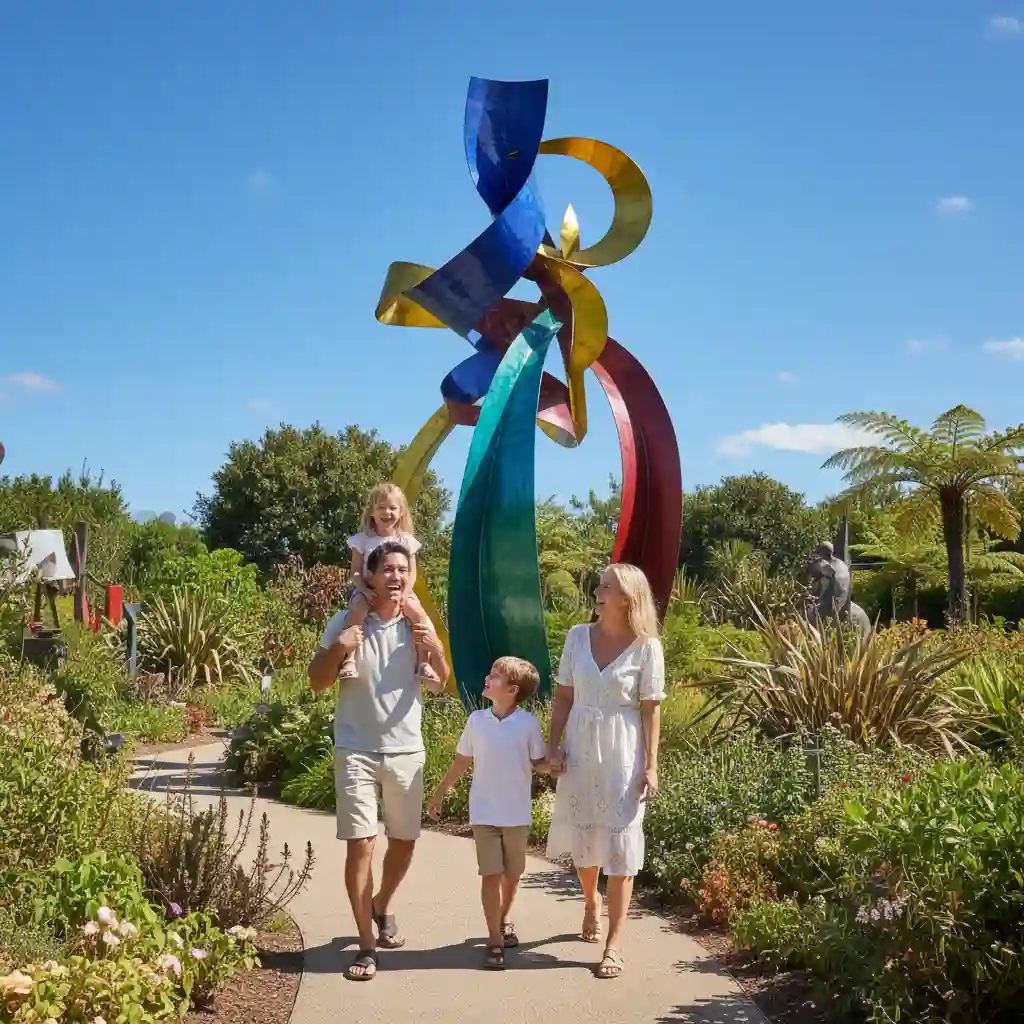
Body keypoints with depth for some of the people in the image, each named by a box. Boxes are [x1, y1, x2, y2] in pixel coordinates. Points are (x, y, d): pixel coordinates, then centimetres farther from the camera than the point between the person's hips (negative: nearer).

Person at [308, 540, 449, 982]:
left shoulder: (418, 625, 0)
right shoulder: (344, 622, -6)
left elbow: (440, 685, 3)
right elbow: (317, 683, -3)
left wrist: (436, 651, -16)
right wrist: (337, 650, -21)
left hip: (407, 751, 3)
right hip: (356, 752, -3)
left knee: (404, 842, 14)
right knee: (360, 844, -7)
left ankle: (382, 909, 41)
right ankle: (367, 946, 1)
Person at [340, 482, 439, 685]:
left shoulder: (406, 540, 5)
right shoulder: (363, 539, 1)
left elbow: (411, 573, 2)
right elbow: (355, 572, -2)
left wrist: (403, 592, -18)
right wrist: (365, 591, -21)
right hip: (368, 592, -1)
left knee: (418, 613, -28)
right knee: (357, 608, -36)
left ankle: (423, 662, -22)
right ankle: (350, 659, -37)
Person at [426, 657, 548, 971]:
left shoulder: (528, 724, -10)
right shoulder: (476, 720, -3)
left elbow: (538, 762, -3)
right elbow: (462, 761, 8)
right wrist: (440, 793, 15)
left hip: (517, 814, 0)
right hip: (483, 813, 0)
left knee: (512, 874, 15)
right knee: (491, 874, -3)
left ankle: (504, 919, 40)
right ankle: (495, 940, 2)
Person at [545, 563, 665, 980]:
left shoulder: (646, 647, -8)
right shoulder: (578, 636, 1)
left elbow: (651, 710, -6)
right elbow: (563, 697, 6)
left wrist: (651, 765, -9)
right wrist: (553, 746, -1)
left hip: (622, 754, -4)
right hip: (579, 747, 4)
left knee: (619, 844, -1)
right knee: (581, 835, 16)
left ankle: (614, 945, 7)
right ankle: (591, 902, 46)